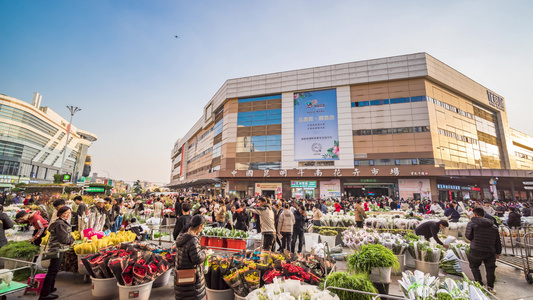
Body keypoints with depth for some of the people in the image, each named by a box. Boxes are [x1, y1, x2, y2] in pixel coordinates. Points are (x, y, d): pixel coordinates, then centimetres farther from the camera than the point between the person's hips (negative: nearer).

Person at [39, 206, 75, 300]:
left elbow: (68, 234, 17)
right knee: (53, 271, -5)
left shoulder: (64, 223, 11)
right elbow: (63, 238, -25)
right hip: (56, 249, -11)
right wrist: (71, 241, -8)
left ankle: (50, 288, 36)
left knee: (54, 270, 22)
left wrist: (71, 240, -1)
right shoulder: (59, 224, -21)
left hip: (58, 249, 11)